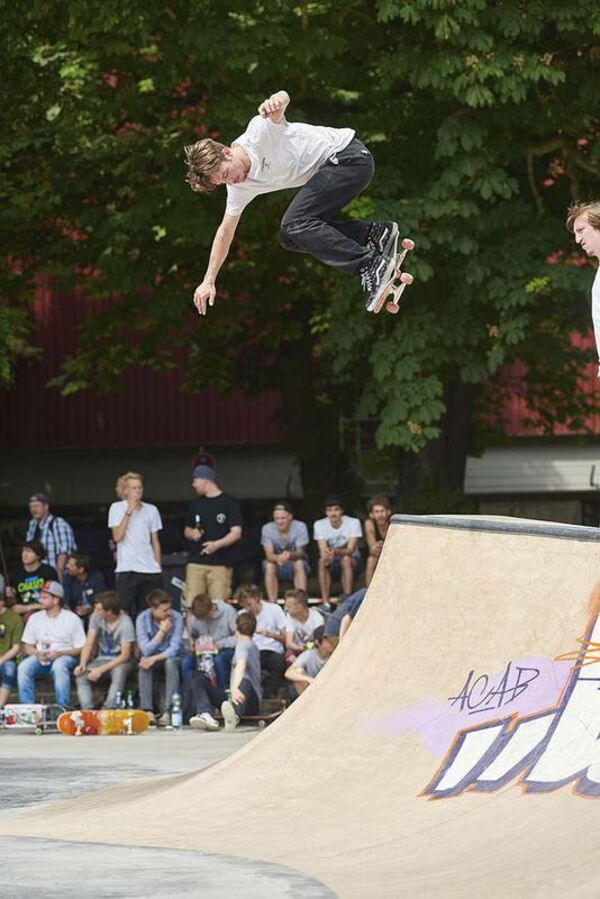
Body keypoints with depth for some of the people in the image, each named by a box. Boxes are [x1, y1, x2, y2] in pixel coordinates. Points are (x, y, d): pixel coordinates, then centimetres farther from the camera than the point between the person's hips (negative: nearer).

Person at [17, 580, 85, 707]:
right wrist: (37, 653, -10)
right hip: (41, 658, 4)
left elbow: (80, 649, -5)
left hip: (64, 656, -4)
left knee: (59, 666, -39)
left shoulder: (72, 619, -3)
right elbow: (28, 646, 12)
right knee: (23, 667, -27)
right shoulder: (35, 618, 9)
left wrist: (60, 653, -19)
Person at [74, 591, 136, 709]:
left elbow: (125, 655, -21)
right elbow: (89, 644, -2)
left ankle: (108, 710, -40)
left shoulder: (125, 623, -21)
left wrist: (101, 670, -27)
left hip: (121, 661, -5)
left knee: (119, 672, -39)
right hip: (102, 659, 5)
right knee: (81, 675, -22)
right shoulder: (96, 617, -7)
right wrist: (82, 664, -20)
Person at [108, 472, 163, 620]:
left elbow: (155, 541, 17)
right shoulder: (117, 508, 3)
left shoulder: (151, 510, 13)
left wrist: (159, 567, 11)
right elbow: (117, 537, -8)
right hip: (127, 569, -3)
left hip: (150, 569, 3)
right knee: (125, 612, -7)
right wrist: (129, 511, -10)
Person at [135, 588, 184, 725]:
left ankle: (168, 711, -39)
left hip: (170, 656, -1)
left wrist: (155, 658, -34)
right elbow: (146, 650, -21)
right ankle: (147, 710, -35)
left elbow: (174, 648, -22)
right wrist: (162, 631, -27)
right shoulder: (142, 619, -15)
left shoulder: (177, 618, -18)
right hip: (151, 657, 1)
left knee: (170, 662, -35)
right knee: (144, 664, -32)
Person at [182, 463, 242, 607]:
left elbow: (236, 533, -5)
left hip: (221, 564, -4)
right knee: (191, 605, -5)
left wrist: (217, 544, -21)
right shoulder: (196, 504, 17)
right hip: (196, 562, 4)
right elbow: (187, 530, 26)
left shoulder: (229, 503, 0)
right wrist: (192, 534, 1)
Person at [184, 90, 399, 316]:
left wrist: (275, 103, -59)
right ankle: (374, 233, -1)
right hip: (326, 171, 10)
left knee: (295, 223, -22)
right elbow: (225, 232, 13)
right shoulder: (239, 188, 5)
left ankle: (373, 265, -28)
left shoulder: (258, 131, -19)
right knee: (289, 238, 1)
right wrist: (208, 282, 12)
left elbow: (283, 97, -35)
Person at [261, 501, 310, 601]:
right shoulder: (267, 528, -13)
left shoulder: (300, 527, -17)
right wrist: (277, 558, -46)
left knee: (299, 563, -34)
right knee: (269, 565, -31)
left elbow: (300, 553, -23)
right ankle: (272, 603, -32)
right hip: (278, 568, 1)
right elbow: (269, 554, -21)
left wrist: (290, 555, -48)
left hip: (296, 562, -1)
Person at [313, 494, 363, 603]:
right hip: (332, 565, 1)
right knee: (322, 561, -32)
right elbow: (323, 550, -18)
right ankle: (325, 603, -35)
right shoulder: (319, 525, -8)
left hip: (352, 562, -1)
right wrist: (325, 554, -44)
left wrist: (336, 551, -45)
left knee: (346, 559, -35)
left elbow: (350, 550, -23)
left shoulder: (353, 523, -14)